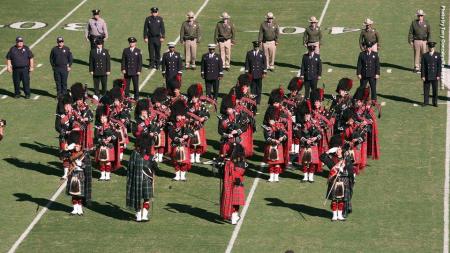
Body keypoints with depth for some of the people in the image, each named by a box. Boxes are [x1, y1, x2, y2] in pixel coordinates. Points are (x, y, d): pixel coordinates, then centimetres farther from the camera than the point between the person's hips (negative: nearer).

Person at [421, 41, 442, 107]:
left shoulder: (438, 55, 2)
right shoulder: (424, 56, 1)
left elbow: (439, 66, 0)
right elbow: (423, 67, 0)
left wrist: (438, 75, -6)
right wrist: (423, 76, -6)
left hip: (434, 76, 0)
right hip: (427, 76, 0)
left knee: (435, 90, 4)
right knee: (426, 89, 3)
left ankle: (435, 102, 12)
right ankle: (426, 102, 12)